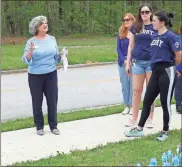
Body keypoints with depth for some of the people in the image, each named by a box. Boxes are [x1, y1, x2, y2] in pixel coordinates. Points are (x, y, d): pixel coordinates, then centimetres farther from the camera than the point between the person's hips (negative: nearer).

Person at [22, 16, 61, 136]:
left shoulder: (52, 39, 4)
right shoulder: (31, 41, -7)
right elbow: (26, 60, -13)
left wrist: (60, 56, -10)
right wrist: (30, 51, -31)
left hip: (51, 74, 3)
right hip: (35, 76, -3)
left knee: (53, 100, 4)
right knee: (37, 102, 4)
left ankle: (53, 126, 17)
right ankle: (39, 127, 18)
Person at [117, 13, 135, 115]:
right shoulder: (121, 33, 8)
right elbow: (118, 48, 4)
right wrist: (124, 60, -9)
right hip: (123, 62, 3)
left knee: (133, 84, -3)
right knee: (124, 84, 6)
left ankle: (132, 106, 6)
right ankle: (127, 106, 14)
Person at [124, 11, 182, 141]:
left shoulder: (170, 36, -12)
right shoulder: (156, 37, 12)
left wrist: (169, 65, 5)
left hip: (167, 72, -8)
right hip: (156, 71, 8)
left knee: (165, 103, 2)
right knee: (147, 101, 10)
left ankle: (165, 132, 16)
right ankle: (139, 129, 18)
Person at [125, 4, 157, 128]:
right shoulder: (135, 27, 8)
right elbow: (131, 46, 11)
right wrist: (128, 63, 6)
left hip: (152, 62, -1)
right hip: (137, 62, 2)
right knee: (136, 90, 4)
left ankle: (150, 119, 12)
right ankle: (134, 119, 13)